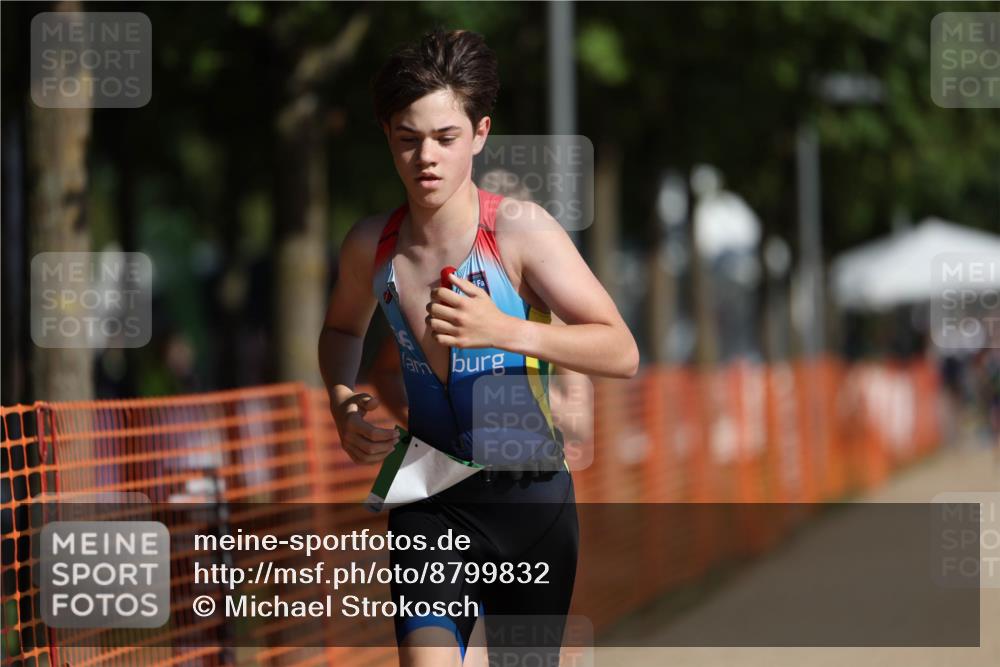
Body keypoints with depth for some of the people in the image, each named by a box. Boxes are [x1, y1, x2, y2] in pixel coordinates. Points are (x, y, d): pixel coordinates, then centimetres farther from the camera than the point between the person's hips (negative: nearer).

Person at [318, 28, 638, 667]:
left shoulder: (521, 230, -13)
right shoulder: (371, 244, -1)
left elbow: (622, 352, -19)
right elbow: (343, 328, 22)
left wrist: (504, 329, -32)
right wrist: (343, 403, 1)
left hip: (532, 497, -1)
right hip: (432, 501, 2)